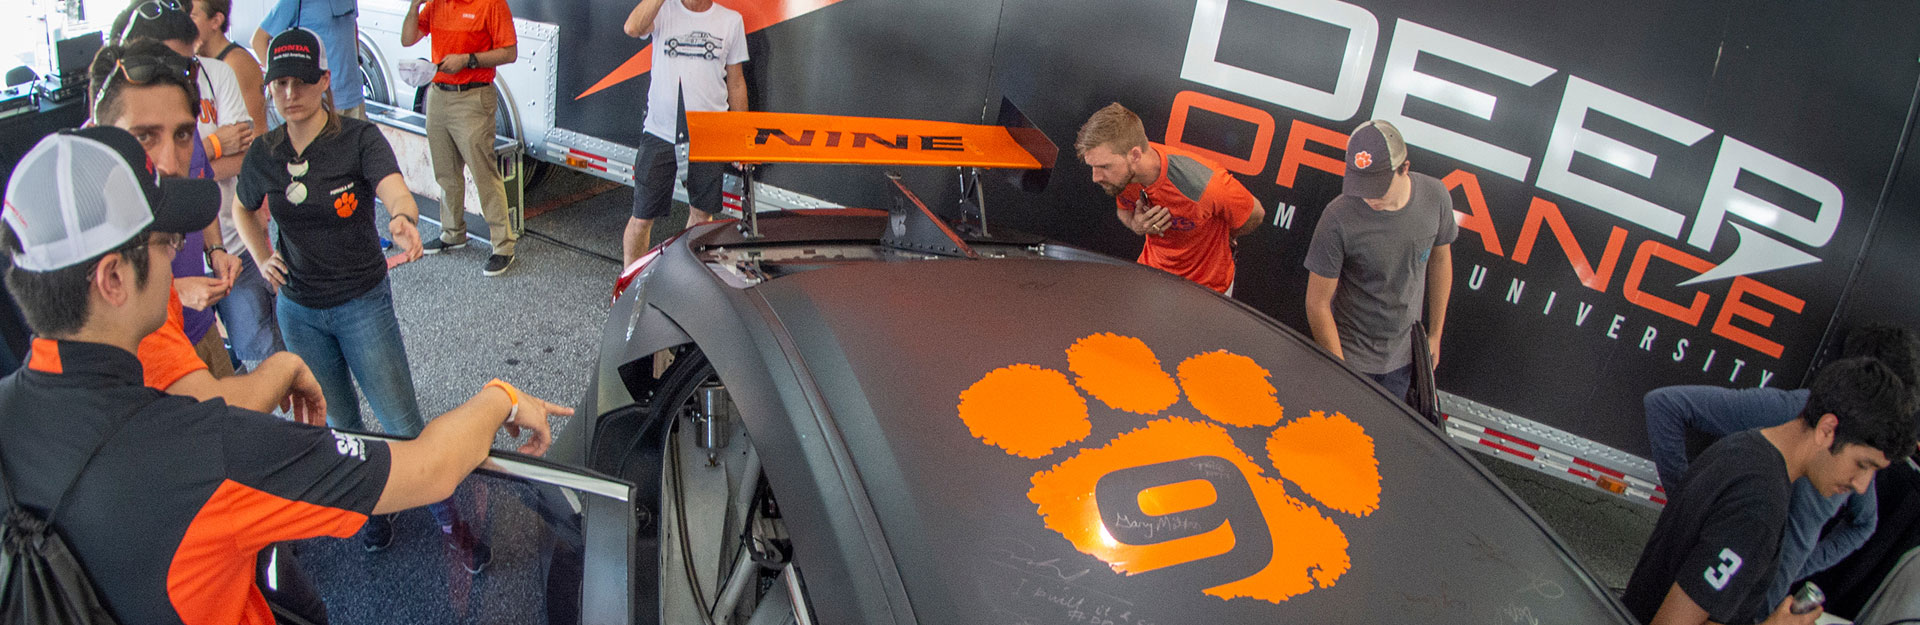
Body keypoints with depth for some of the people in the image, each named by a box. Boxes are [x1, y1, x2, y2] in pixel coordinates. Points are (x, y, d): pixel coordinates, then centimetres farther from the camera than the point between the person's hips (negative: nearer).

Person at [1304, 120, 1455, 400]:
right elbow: (1317, 304, -18)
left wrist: (1435, 334, 12)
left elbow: (1440, 259, 5)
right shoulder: (1339, 219, -27)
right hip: (1352, 356, -4)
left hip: (1404, 353, 4)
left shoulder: (1434, 196, -14)